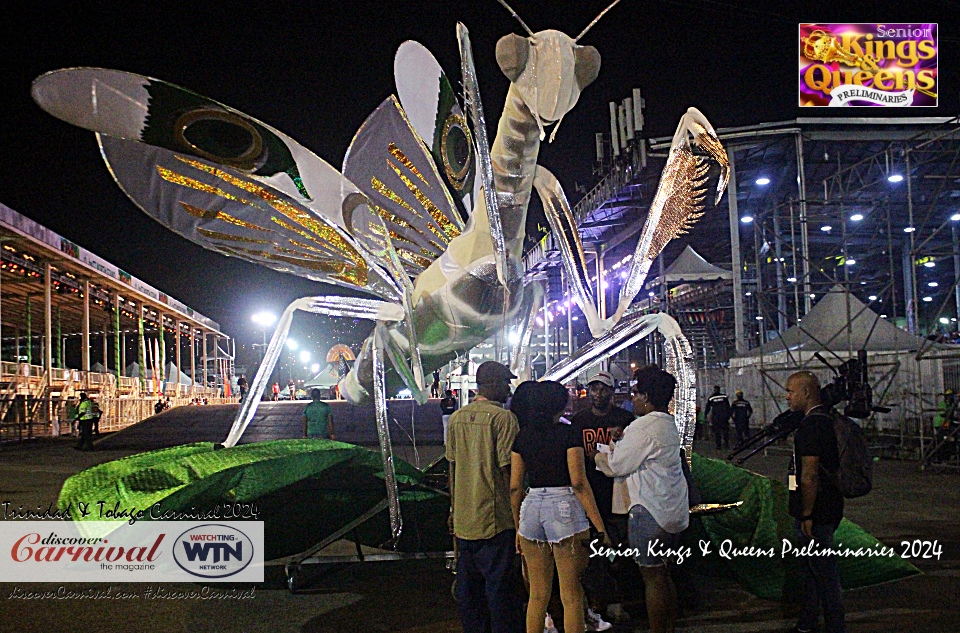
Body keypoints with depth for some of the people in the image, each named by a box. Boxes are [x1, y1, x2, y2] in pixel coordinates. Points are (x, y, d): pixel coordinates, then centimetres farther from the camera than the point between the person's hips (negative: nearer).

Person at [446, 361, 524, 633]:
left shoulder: (456, 418, 7)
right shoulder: (503, 418, -13)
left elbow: (452, 466, 12)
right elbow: (508, 467, -15)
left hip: (464, 517, 7)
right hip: (495, 516, -6)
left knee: (468, 583, 14)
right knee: (501, 586, 1)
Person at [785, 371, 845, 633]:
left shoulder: (811, 425, -20)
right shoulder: (826, 419, 12)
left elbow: (809, 475, -23)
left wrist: (807, 515, -20)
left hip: (816, 512, -10)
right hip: (827, 508, 10)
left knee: (823, 570, -1)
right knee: (809, 569, 20)